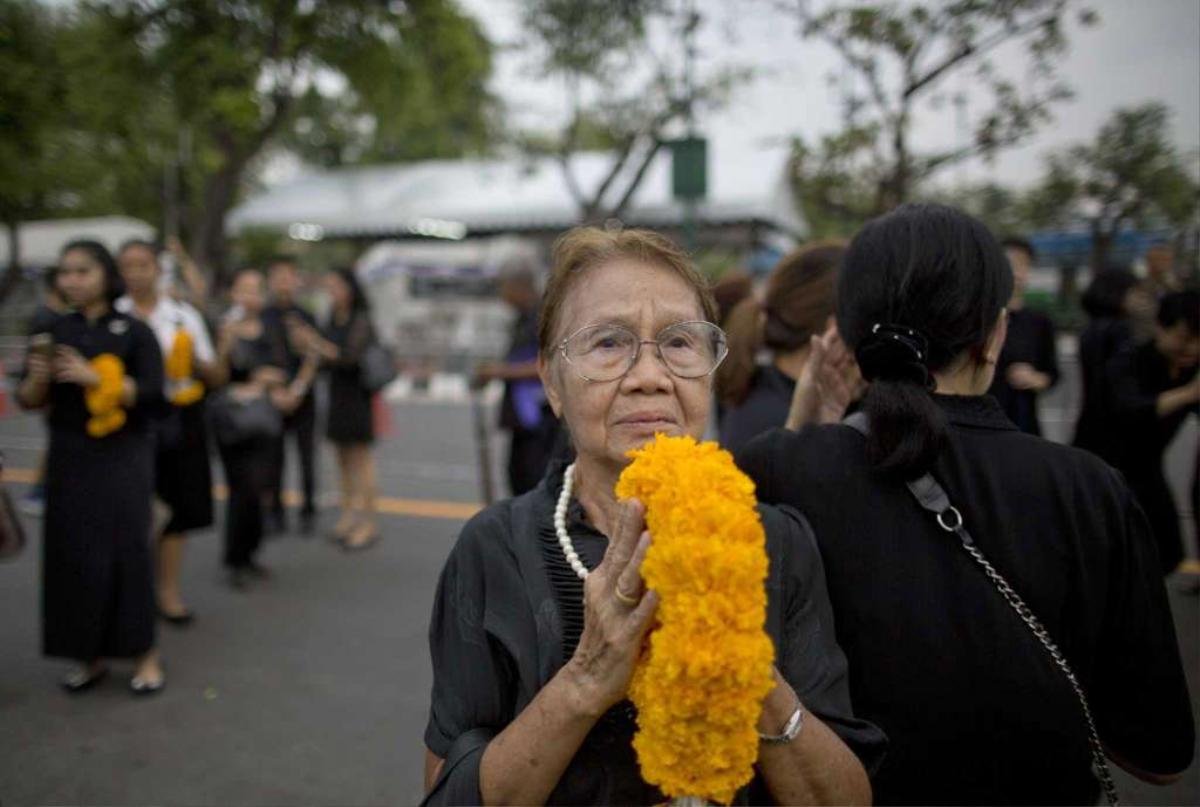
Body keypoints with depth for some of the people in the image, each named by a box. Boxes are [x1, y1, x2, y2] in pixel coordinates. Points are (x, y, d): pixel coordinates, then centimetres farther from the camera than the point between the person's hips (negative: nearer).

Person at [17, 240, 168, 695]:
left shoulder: (134, 331, -3)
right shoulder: (54, 331, 7)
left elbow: (152, 393, -12)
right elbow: (30, 401, 7)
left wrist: (92, 377, -21)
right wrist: (39, 376, -14)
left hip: (122, 459, -3)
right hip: (69, 458, 3)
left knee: (126, 551, -3)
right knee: (72, 554, 4)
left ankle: (144, 654, 9)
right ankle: (90, 656, 18)